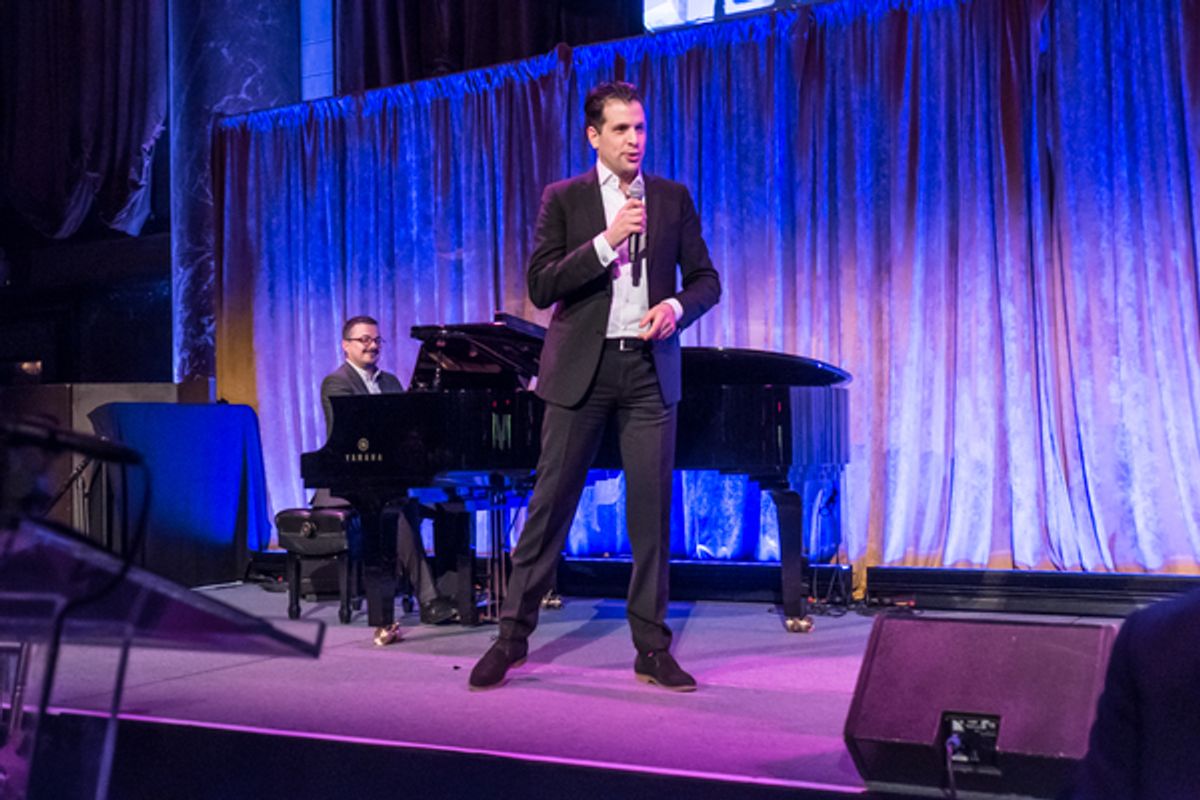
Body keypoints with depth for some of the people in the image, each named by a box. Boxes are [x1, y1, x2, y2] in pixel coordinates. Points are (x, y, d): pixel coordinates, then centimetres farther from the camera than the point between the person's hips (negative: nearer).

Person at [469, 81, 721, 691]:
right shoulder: (563, 199, 3)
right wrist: (606, 241, -16)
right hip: (582, 367, -2)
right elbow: (540, 286, -6)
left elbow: (705, 279, 11)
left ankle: (652, 648, 11)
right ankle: (513, 634, 12)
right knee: (551, 502, 1)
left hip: (649, 369, 2)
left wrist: (675, 307, -11)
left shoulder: (672, 198, 10)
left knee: (652, 509, 2)